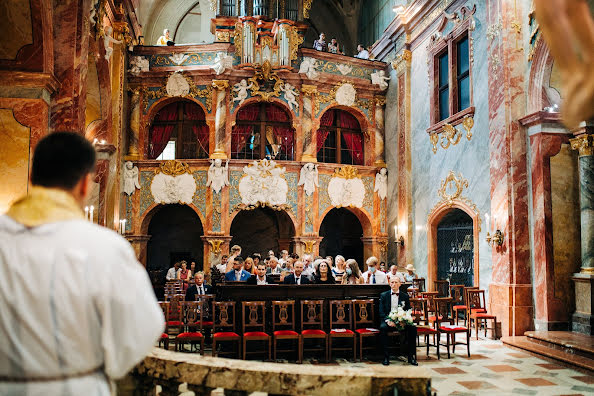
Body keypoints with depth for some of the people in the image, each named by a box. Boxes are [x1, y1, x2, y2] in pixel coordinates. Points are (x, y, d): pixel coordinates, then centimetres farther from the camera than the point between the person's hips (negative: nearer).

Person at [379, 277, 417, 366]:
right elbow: (381, 312, 2)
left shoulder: (405, 296, 12)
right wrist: (388, 321, -17)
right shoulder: (384, 295, 9)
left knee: (412, 328, -27)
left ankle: (412, 356, -17)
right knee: (383, 328, -34)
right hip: (388, 321, -1)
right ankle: (386, 357, -27)